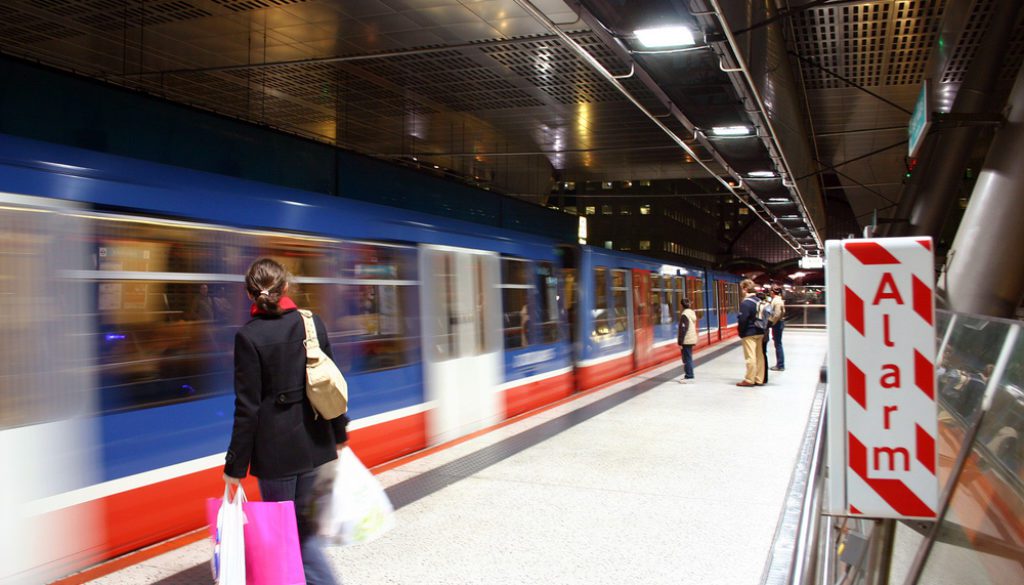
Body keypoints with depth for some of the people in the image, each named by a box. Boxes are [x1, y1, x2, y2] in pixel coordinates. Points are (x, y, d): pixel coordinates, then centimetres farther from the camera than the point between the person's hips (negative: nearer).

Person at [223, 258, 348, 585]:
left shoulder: (248, 336, -13)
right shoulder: (313, 323, 0)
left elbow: (247, 407, -13)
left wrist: (236, 466, -7)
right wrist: (339, 432, 17)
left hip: (275, 447, -5)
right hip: (314, 442, 5)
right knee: (301, 520, 18)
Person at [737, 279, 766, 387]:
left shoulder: (745, 303, -16)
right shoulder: (758, 301, 9)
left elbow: (742, 320, -18)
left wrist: (741, 333, -6)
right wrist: (761, 328, 16)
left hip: (749, 333, -8)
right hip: (759, 332, 8)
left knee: (750, 357, -4)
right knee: (759, 356, 10)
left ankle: (749, 380, 1)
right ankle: (759, 379, 16)